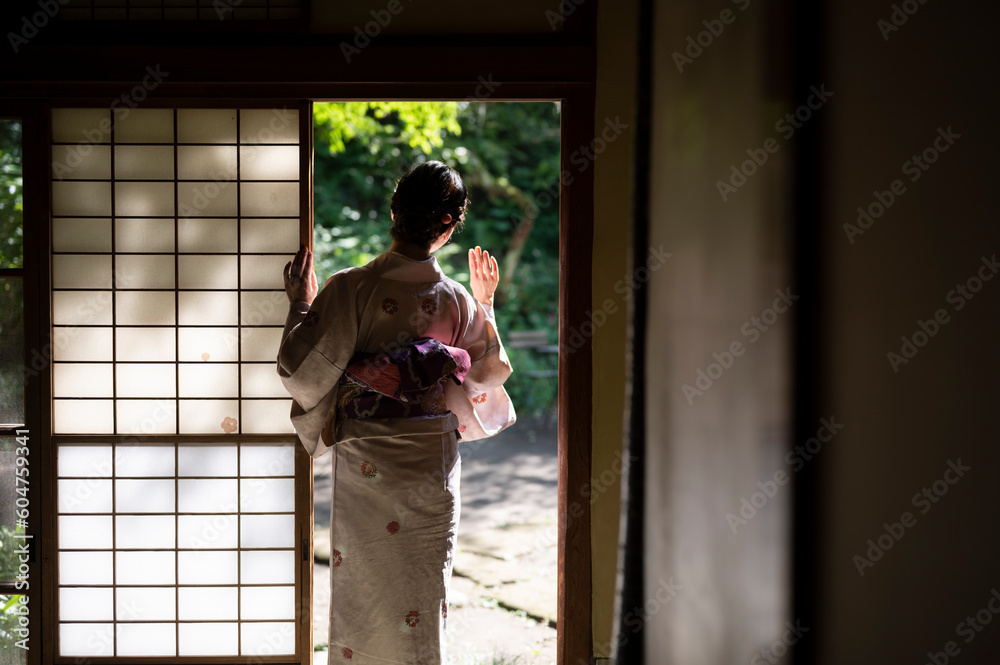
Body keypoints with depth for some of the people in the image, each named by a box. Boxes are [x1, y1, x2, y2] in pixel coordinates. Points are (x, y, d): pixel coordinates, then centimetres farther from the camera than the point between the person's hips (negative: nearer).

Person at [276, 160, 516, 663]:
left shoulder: (351, 289, -16)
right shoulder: (458, 301, -6)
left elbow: (304, 374, -15)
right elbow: (490, 375, 8)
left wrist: (300, 306, -1)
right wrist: (485, 305, 19)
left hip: (366, 469, -2)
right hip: (434, 470, 2)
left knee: (362, 595, 11)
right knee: (423, 596, 13)